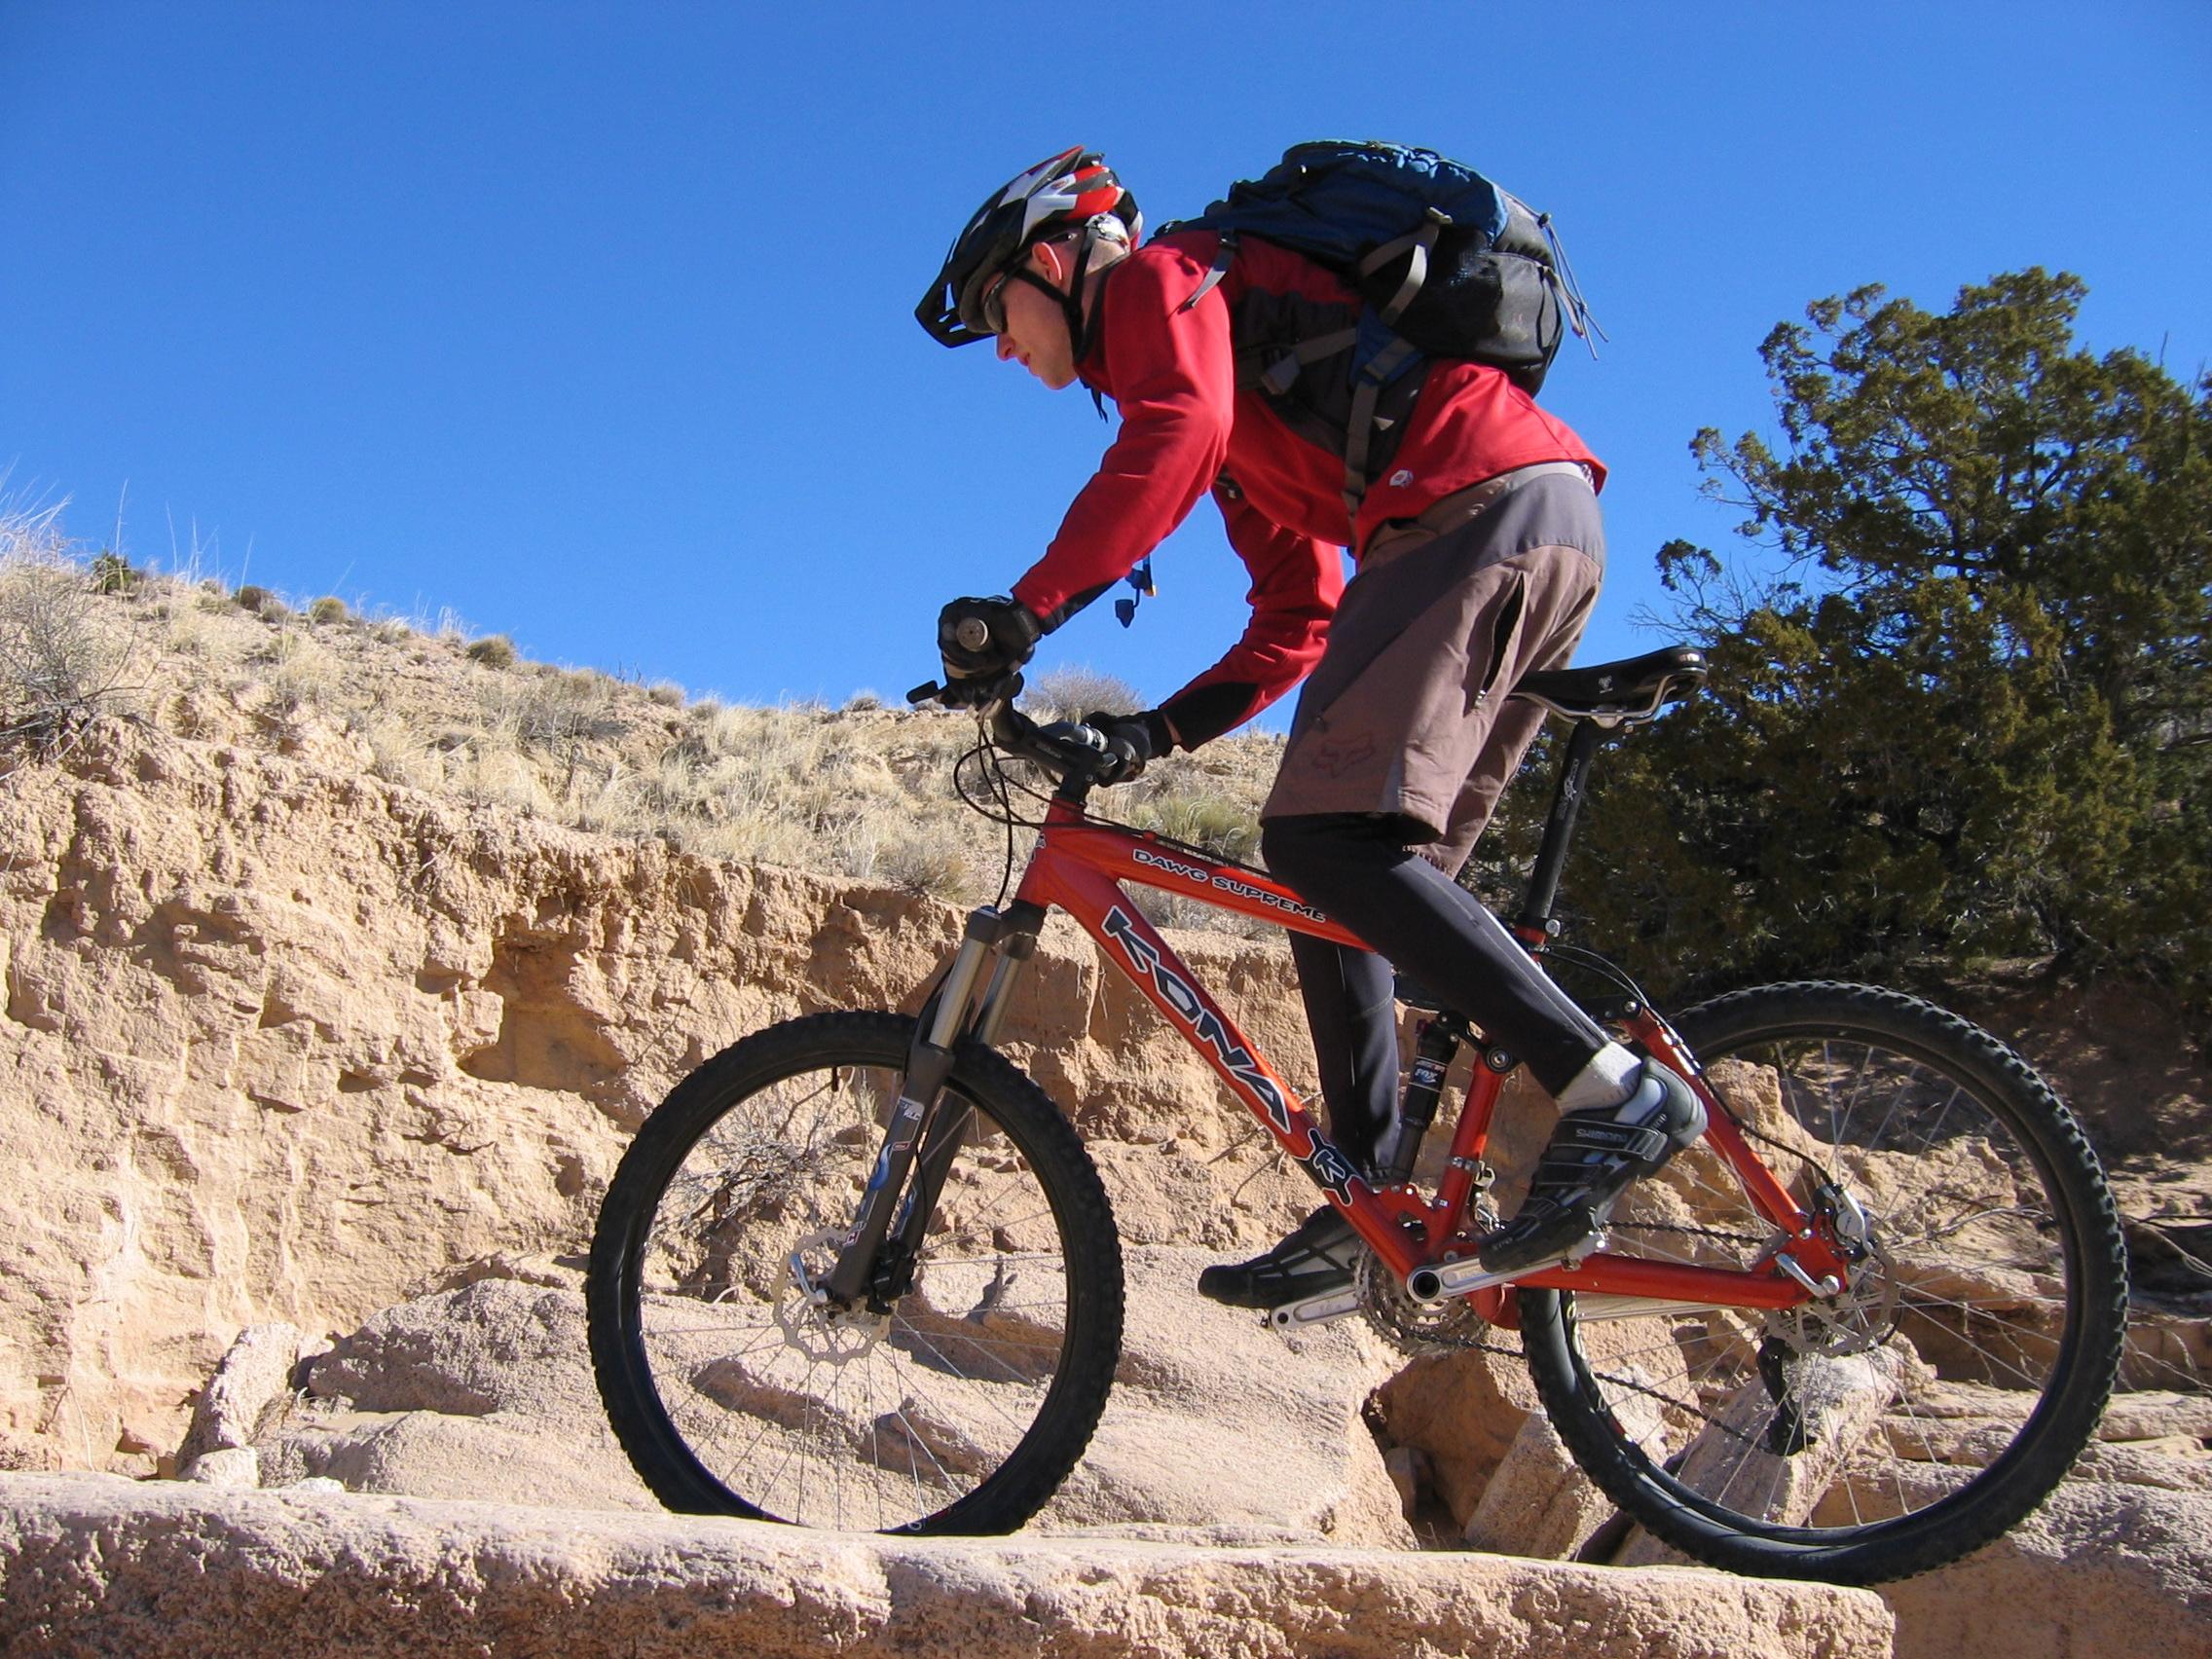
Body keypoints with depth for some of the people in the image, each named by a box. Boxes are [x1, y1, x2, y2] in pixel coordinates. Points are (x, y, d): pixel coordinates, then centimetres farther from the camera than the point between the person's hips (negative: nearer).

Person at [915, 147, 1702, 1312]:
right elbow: (1300, 619, 25)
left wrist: (1025, 609, -20)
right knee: (1340, 863, 8)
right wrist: (1161, 729, 15)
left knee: (1319, 840, -18)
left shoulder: (1156, 277, 6)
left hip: (1479, 510, -10)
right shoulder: (1239, 424, 33)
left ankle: (1612, 1090, -22)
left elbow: (1174, 438, -17)